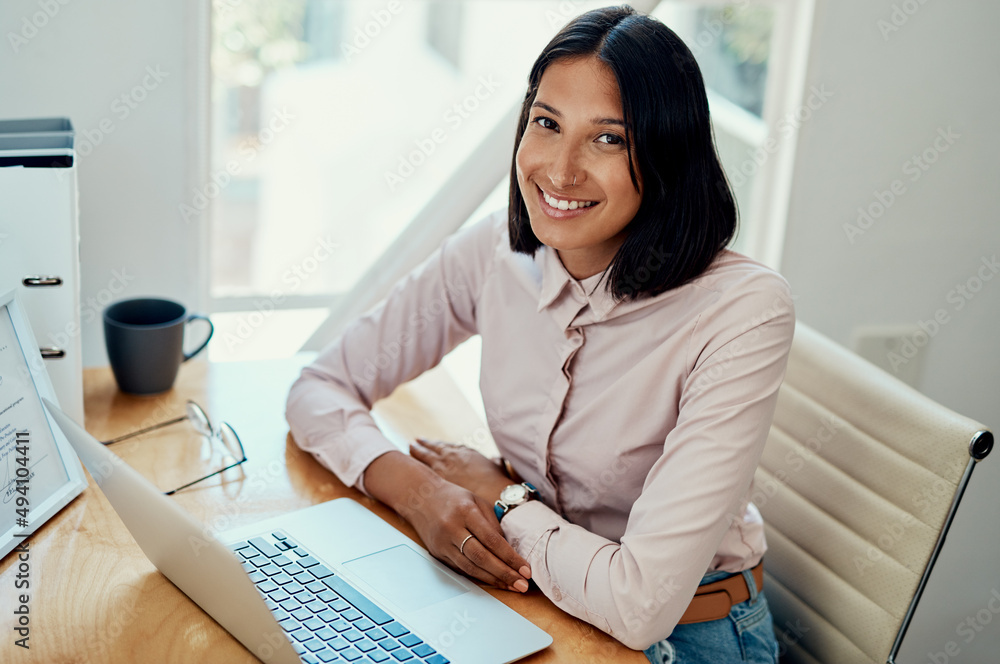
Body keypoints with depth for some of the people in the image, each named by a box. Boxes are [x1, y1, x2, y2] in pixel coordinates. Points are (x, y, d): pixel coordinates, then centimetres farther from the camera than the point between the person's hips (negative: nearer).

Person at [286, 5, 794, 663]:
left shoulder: (745, 312, -24)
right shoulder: (493, 253, -8)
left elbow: (641, 605, -28)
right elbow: (320, 389, -1)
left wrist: (500, 498, -13)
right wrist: (416, 488, -19)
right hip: (529, 600, 4)